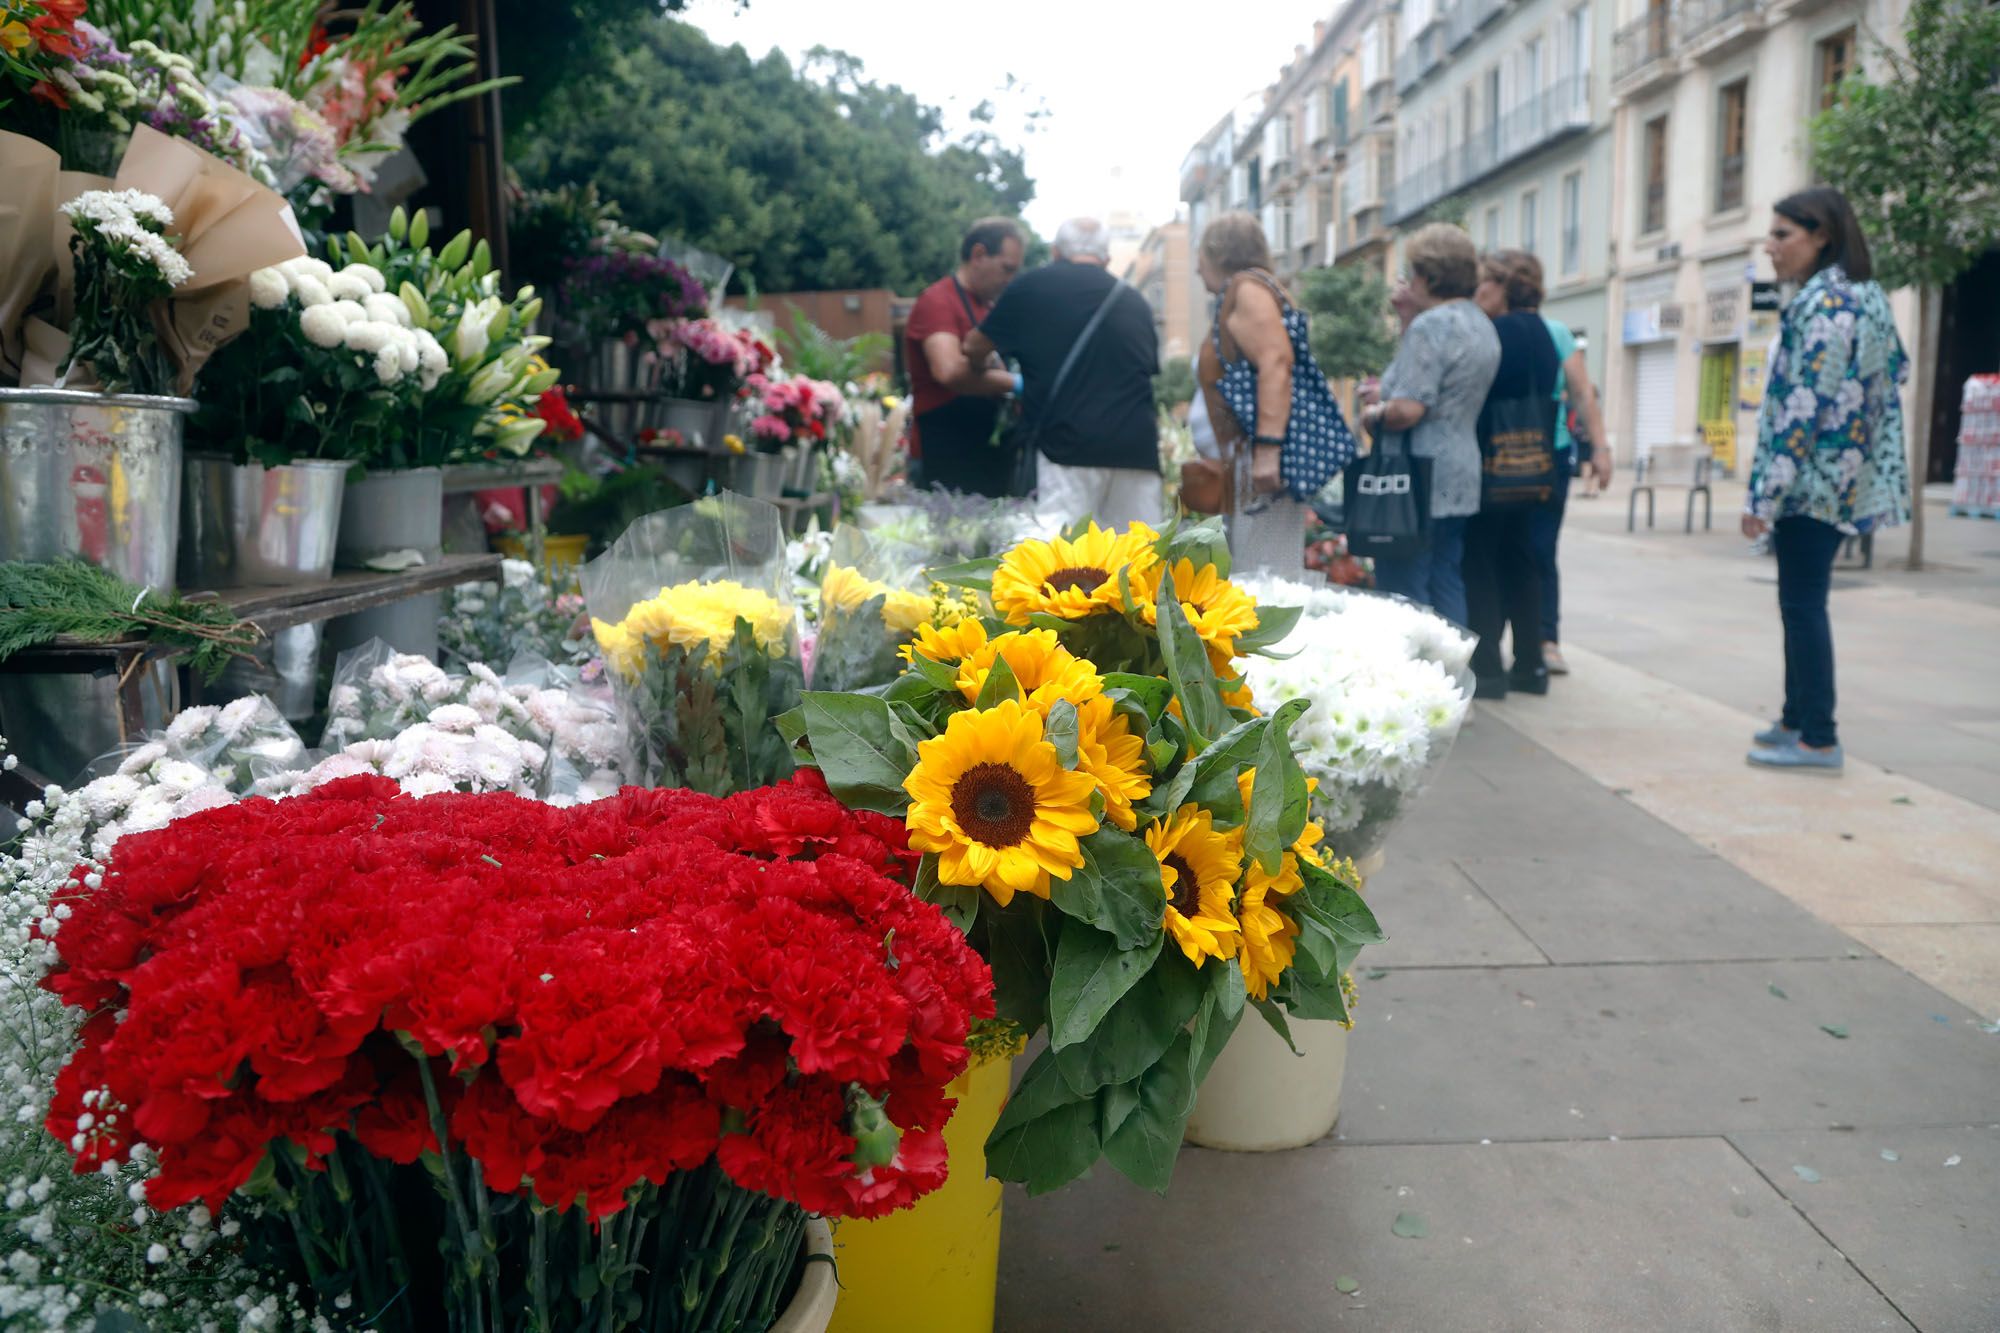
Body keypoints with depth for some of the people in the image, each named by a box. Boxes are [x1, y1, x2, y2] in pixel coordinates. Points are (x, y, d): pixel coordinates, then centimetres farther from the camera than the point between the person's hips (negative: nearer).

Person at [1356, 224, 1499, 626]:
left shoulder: (1430, 325, -14)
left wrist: (1372, 415, -2)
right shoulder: (1482, 325, 16)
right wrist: (1411, 312, 23)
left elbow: (1408, 409, -22)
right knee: (1446, 589, 12)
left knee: (1403, 596, -4)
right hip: (1462, 475, 10)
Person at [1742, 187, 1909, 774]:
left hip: (1812, 478, -10)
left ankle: (1818, 740, -3)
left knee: (1802, 606, -6)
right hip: (1844, 477, 10)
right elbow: (1895, 372, 21)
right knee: (1801, 603, 15)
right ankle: (1798, 719, 22)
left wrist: (1765, 497, -20)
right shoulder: (1868, 296, 14)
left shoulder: (1821, 303, -15)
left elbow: (1803, 407, -21)